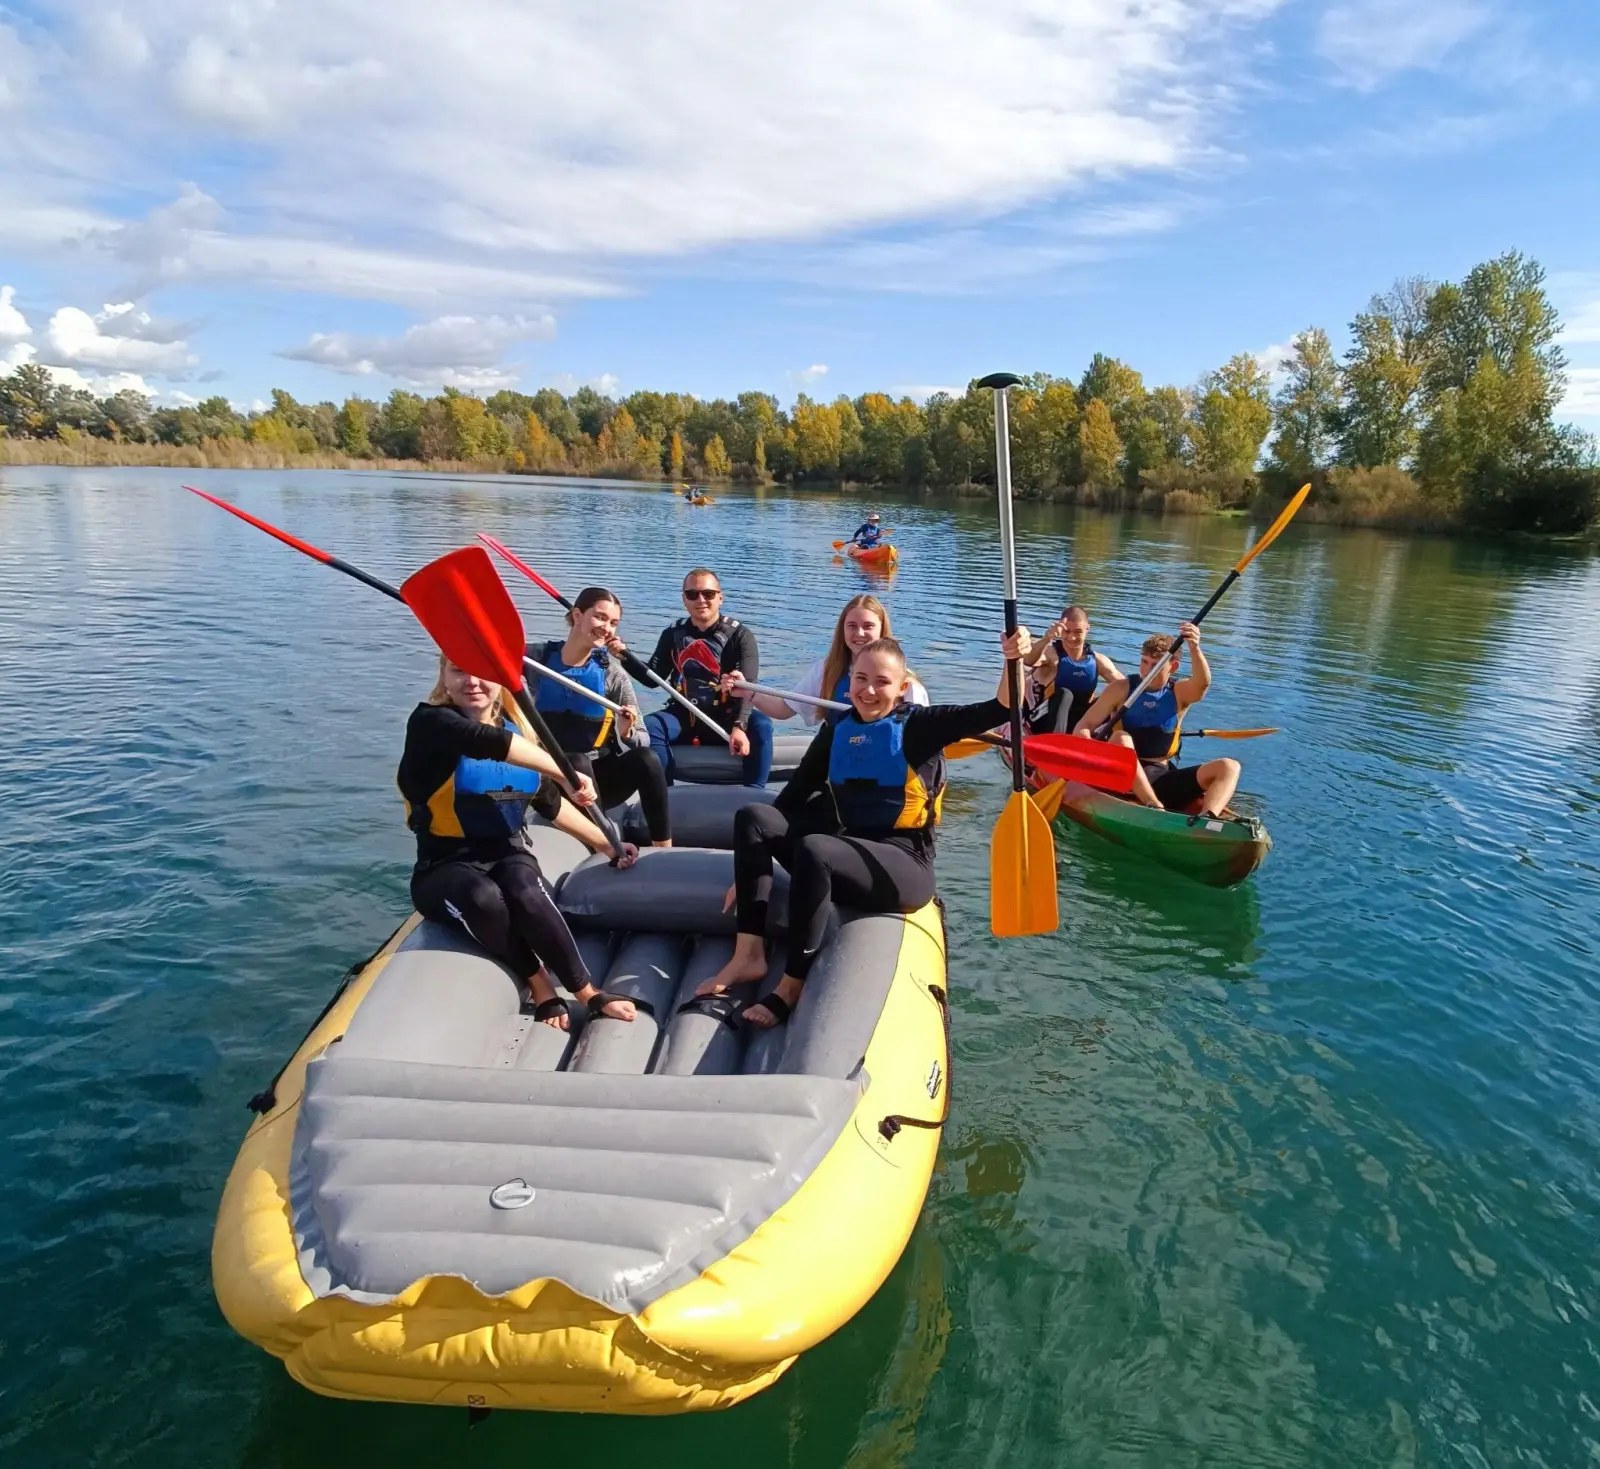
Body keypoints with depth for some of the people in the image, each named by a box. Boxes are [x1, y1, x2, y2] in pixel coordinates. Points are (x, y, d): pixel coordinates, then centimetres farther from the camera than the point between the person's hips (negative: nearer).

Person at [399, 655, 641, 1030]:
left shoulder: (519, 730, 7)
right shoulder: (430, 722, -10)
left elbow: (551, 802, 19)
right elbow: (488, 742, -32)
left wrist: (606, 844, 19)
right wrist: (566, 774, -30)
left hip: (506, 853, 3)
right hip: (445, 866, -3)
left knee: (525, 890, -32)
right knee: (484, 899, -37)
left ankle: (588, 993, -20)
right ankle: (540, 985, -13)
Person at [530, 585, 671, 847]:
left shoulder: (612, 672, -3)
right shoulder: (539, 657, -4)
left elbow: (641, 738, -5)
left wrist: (627, 732, -27)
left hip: (598, 773, 1)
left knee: (645, 758, -27)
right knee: (578, 762, -34)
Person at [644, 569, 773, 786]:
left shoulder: (740, 636, -6)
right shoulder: (673, 634, 8)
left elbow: (748, 686, -19)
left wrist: (739, 726, -37)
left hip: (726, 719, -2)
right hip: (684, 717, 3)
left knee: (760, 725, -32)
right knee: (647, 725, -27)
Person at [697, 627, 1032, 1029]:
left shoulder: (919, 726, -3)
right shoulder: (836, 732, 10)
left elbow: (998, 711, -13)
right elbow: (794, 795, 11)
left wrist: (1013, 661, -33)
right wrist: (753, 866, 9)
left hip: (905, 865, -6)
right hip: (843, 851, 6)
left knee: (812, 849, -33)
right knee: (752, 818, -8)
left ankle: (791, 987, -21)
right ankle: (749, 954, -14)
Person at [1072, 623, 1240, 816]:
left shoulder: (1180, 692, 8)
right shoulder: (1121, 688, 4)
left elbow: (1202, 683, -17)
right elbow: (1082, 727, -1)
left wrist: (1194, 648, -37)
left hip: (1165, 778, 3)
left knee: (1229, 767, -15)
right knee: (1121, 738, -31)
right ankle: (1156, 809, -44)